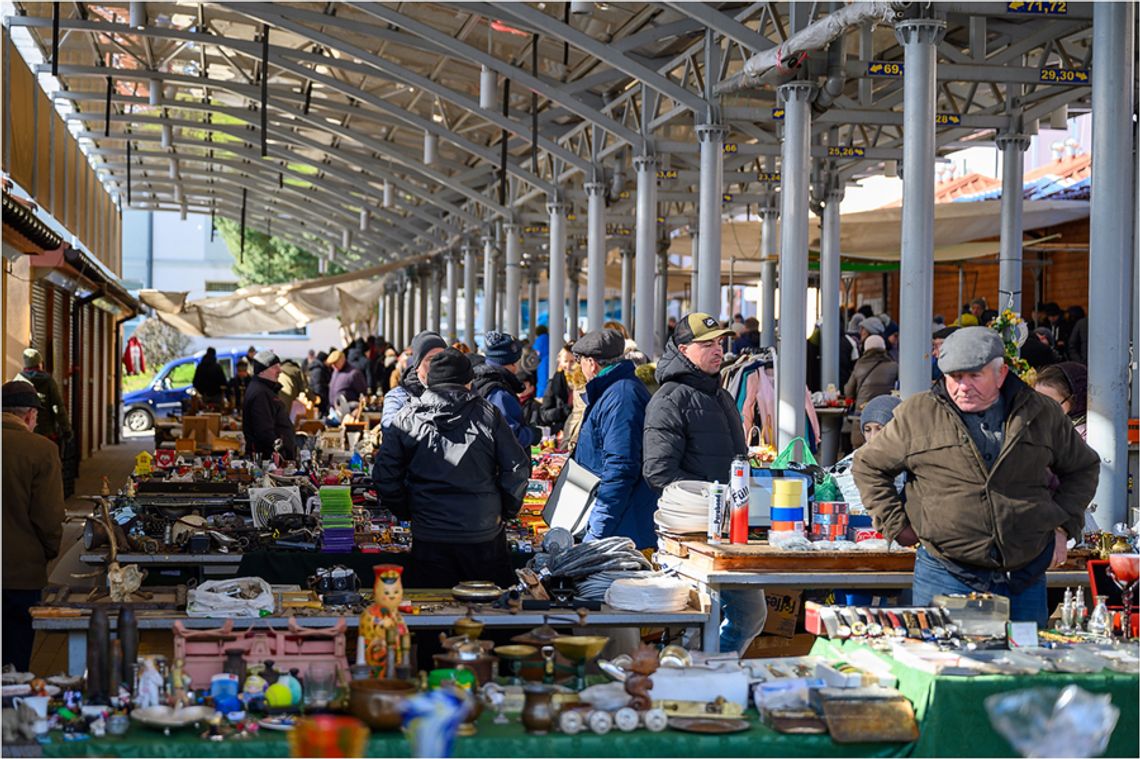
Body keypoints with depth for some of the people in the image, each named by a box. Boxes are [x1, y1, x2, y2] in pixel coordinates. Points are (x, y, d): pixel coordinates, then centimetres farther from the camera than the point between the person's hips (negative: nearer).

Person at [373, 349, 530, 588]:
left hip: (429, 536, 1)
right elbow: (517, 469, -4)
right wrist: (506, 511, 9)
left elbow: (384, 475, -1)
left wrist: (406, 512, 11)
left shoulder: (407, 418, 1)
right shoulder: (487, 415, -1)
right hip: (484, 535, -1)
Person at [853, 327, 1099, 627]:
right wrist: (897, 526, 2)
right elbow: (868, 466, 9)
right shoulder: (916, 415, 0)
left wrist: (1063, 526, 9)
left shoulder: (1042, 414, 6)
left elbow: (1083, 467, 20)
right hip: (946, 576, -2)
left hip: (1025, 579, 2)